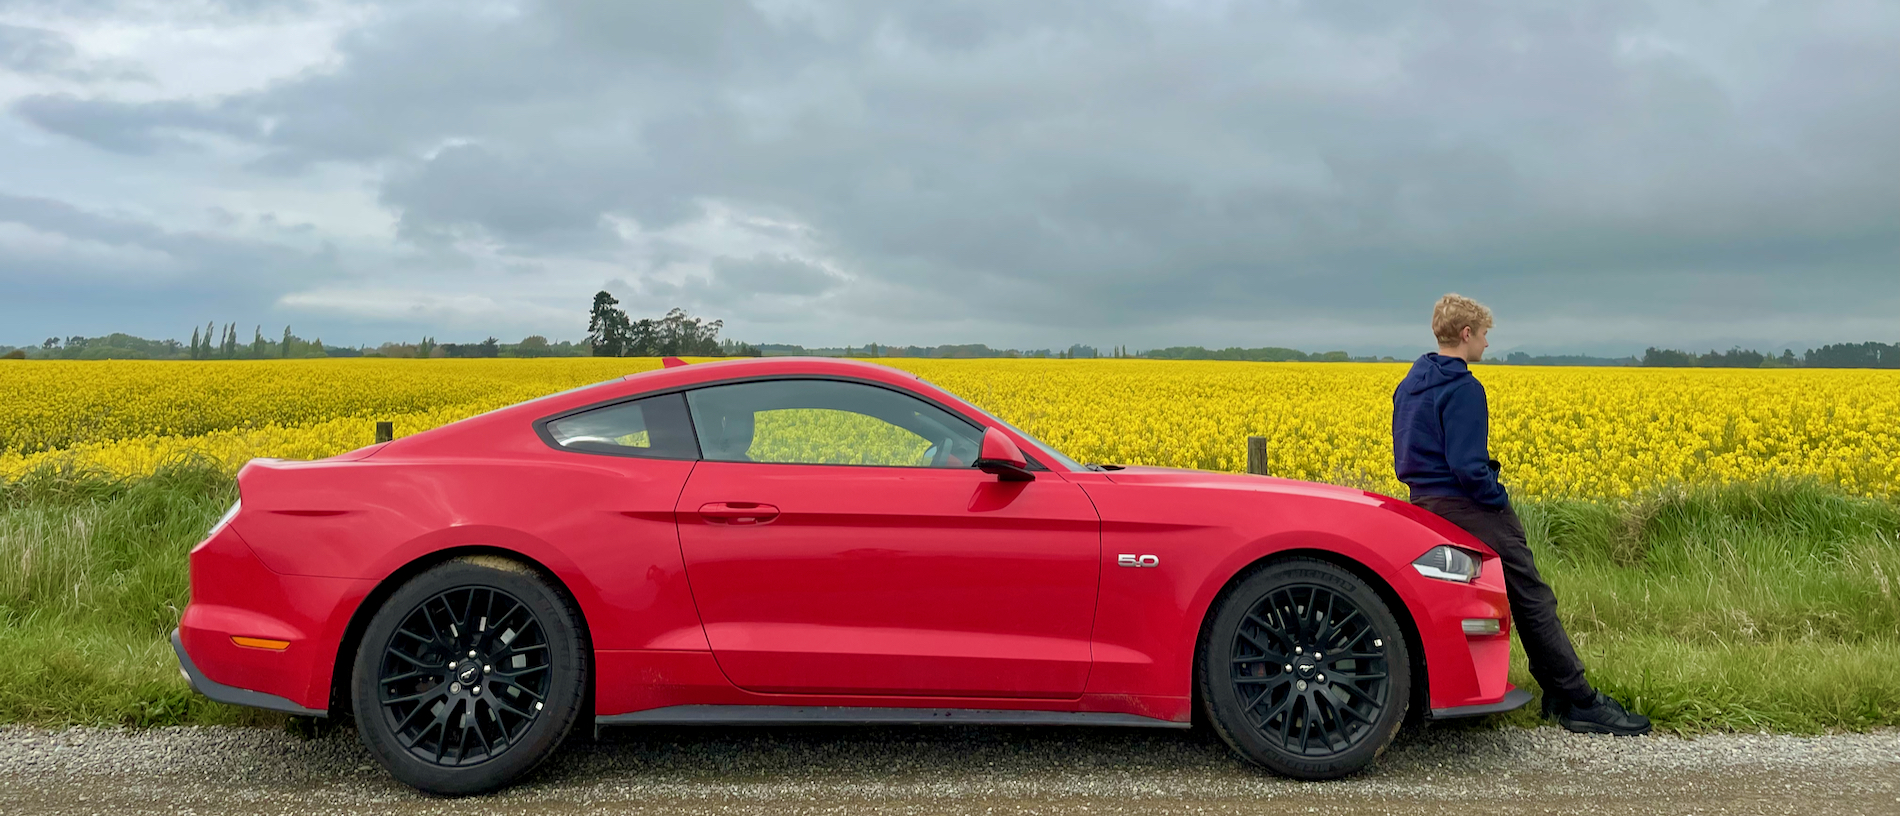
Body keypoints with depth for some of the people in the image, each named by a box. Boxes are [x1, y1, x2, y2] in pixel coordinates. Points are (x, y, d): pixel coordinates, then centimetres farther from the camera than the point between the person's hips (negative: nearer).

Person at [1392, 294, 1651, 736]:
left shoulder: (1409, 384, 12)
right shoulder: (1463, 389, -17)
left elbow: (1405, 454, 17)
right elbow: (1467, 467, -23)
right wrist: (1500, 500, -8)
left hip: (1425, 502, 10)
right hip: (1467, 507, -10)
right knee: (1533, 599, -1)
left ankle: (1558, 693, 20)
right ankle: (1578, 702, 6)